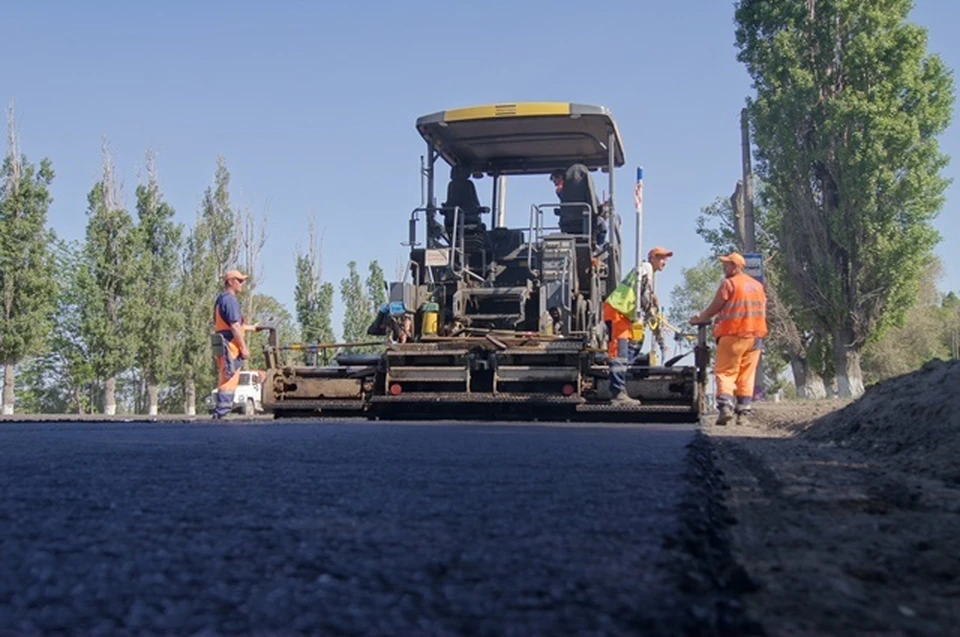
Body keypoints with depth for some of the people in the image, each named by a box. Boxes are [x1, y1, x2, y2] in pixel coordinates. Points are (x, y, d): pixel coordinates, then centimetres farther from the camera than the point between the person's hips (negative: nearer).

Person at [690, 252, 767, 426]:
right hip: (755, 336, 5)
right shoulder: (758, 285, 16)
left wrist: (699, 319, 10)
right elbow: (762, 310, 16)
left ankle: (725, 406, -19)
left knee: (725, 372, -2)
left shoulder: (729, 283, -4)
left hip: (733, 335, -5)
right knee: (746, 375, 7)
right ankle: (744, 413, 3)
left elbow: (715, 307, -4)